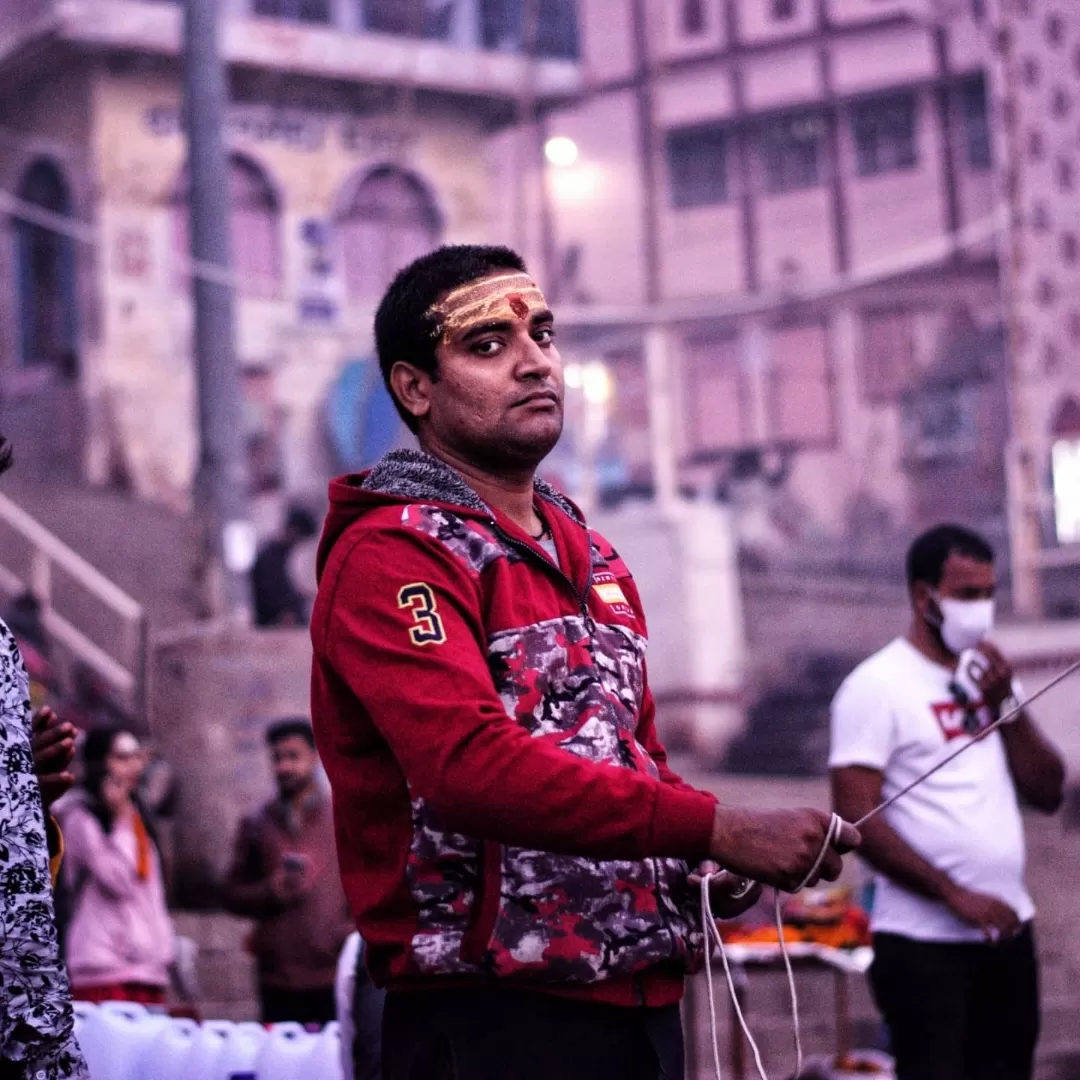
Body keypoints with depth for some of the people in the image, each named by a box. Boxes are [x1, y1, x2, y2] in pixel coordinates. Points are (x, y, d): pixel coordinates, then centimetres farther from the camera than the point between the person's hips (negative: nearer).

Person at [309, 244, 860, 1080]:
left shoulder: (590, 557, 19)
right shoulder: (390, 556, -10)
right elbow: (469, 763, -24)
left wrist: (708, 867, 3)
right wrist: (718, 829, -27)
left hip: (641, 1004, 8)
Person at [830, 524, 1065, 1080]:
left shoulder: (989, 677, 14)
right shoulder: (877, 687, -7)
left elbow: (1047, 793, 8)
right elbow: (857, 819, -14)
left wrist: (1004, 704, -4)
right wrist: (955, 896, -17)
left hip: (1007, 930, 7)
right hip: (925, 944, -7)